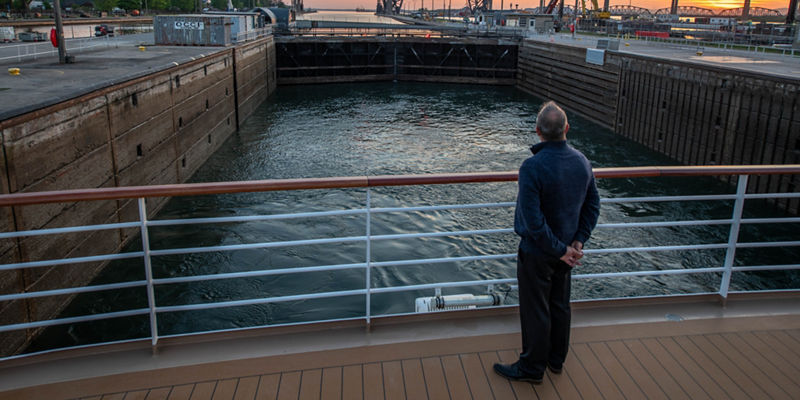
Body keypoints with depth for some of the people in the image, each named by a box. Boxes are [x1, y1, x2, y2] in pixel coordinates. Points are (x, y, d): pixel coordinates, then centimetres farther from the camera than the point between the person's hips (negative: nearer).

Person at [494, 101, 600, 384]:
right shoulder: (582, 162, -4)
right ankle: (556, 360, 40)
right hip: (566, 250, 7)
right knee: (560, 306, 22)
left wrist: (561, 250, -17)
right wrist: (577, 242, 0)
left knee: (535, 312, 9)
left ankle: (532, 368, 26)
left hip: (537, 253, -7)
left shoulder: (533, 166, -27)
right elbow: (593, 206, 3)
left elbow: (533, 220, -28)